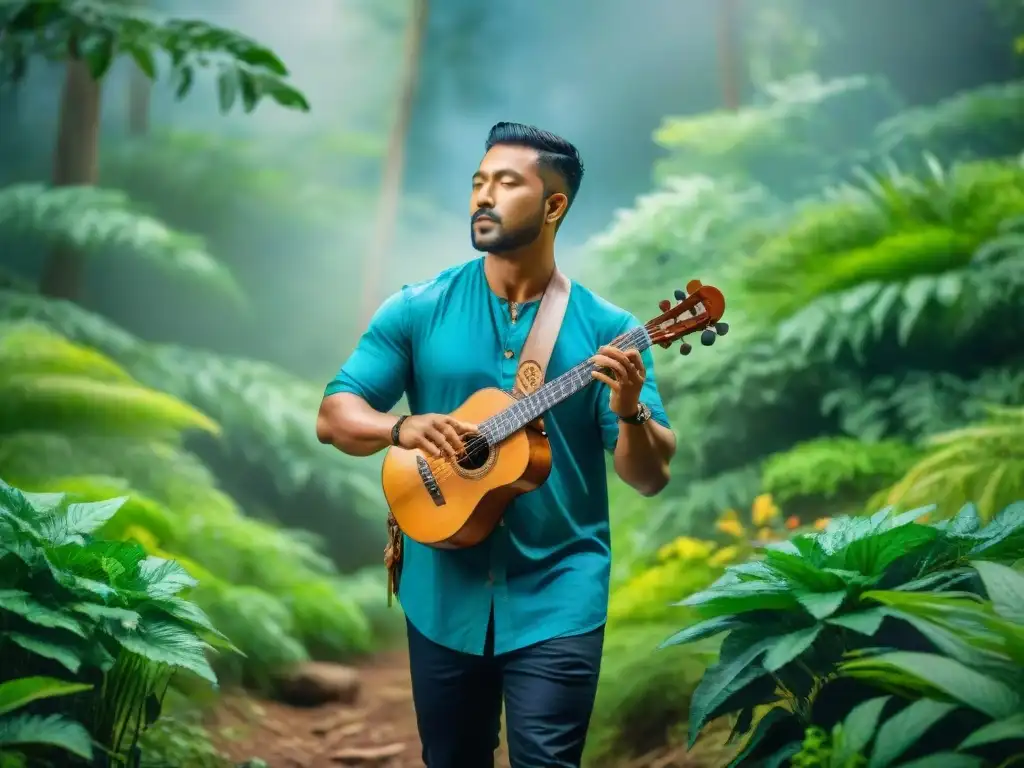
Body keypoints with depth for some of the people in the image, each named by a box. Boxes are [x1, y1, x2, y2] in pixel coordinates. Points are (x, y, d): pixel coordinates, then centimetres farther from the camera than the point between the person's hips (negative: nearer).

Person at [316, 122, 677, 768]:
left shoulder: (605, 328, -4)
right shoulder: (418, 311, 0)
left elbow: (650, 478, -5)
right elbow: (334, 416, 0)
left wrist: (630, 411, -26)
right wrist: (402, 428, -21)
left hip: (558, 598, -2)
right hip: (443, 595, 2)